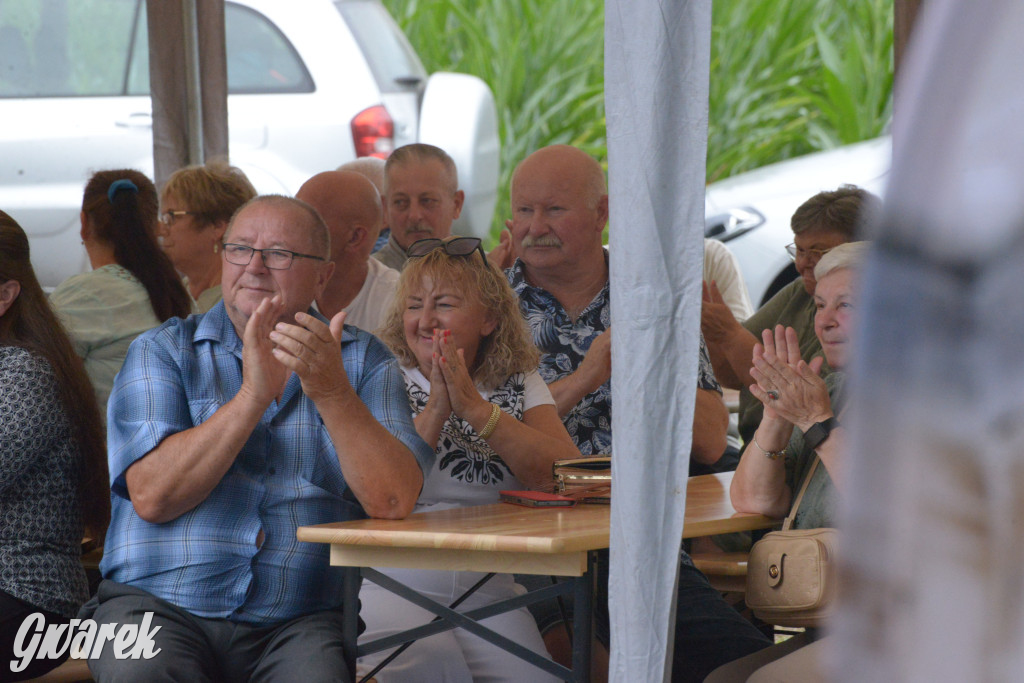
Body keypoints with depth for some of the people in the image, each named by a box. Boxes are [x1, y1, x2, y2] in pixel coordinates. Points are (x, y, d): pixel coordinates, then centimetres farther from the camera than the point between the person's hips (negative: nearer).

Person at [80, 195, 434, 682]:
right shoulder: (161, 351, 9)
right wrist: (253, 393, -13)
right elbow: (152, 496, -7)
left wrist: (332, 391, -18)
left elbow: (393, 503, -5)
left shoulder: (363, 362, 10)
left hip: (300, 619, 1)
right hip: (159, 602, 0)